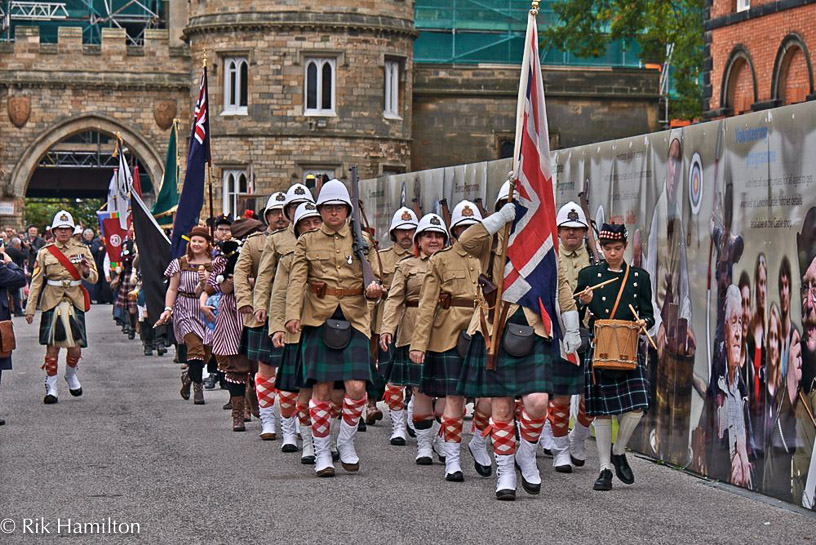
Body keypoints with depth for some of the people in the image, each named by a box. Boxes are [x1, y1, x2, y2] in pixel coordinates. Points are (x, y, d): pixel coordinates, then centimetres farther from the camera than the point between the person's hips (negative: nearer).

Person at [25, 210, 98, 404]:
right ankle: (51, 387, 5)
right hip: (52, 303, -1)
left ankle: (71, 375, 30)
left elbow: (94, 278, 5)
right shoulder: (45, 252, 4)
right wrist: (30, 308, 0)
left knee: (75, 348, 0)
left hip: (75, 303, 1)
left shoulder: (82, 250, 6)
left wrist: (87, 272, -19)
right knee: (52, 347, -4)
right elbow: (36, 282, 4)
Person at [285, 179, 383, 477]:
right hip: (319, 319, -1)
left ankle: (346, 442, 13)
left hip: (354, 319, 1)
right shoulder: (307, 242, 8)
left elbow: (374, 279, 10)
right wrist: (292, 315, -16)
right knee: (321, 388, -3)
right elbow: (297, 281, -1)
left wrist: (373, 289, -15)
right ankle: (321, 453, 9)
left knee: (356, 387, -10)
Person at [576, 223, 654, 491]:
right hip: (598, 352, -1)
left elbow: (648, 314, 12)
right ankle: (605, 468, 8)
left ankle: (619, 452, 15)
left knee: (636, 407, -10)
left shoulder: (640, 277, 11)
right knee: (602, 411, 0)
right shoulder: (589, 275, 8)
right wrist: (586, 303, -13)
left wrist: (643, 322, -10)